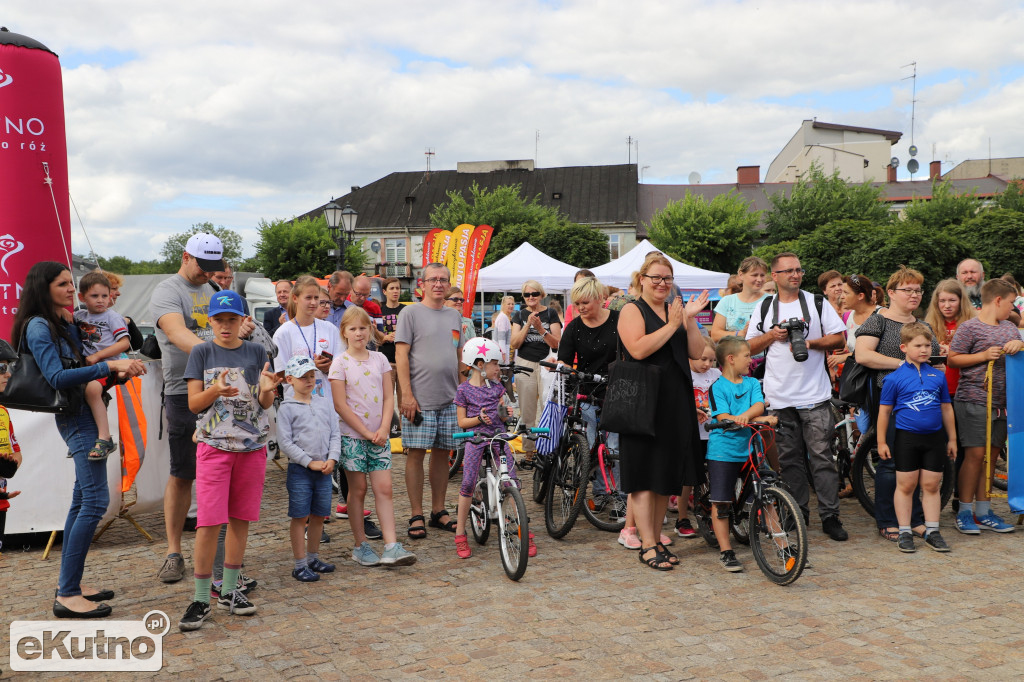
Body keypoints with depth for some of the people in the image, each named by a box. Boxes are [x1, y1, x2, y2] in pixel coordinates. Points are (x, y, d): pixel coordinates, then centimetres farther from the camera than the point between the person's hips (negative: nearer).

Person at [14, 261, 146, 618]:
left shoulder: (67, 324, 15)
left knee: (83, 501, 12)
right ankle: (67, 595, -9)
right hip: (76, 418, -9)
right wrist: (110, 365, -28)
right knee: (95, 501, -14)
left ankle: (70, 586, 20)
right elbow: (57, 377, -23)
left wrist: (119, 370, -2)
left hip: (85, 415, 10)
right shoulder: (39, 327, -12)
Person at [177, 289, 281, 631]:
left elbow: (266, 404, 6)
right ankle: (201, 600, 2)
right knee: (209, 521, -7)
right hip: (214, 445, -2)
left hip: (252, 445, 2)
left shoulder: (256, 352, 6)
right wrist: (216, 390, -21)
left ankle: (229, 591, 20)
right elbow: (193, 404, -1)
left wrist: (267, 390, -16)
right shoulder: (202, 353, 2)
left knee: (240, 519, 8)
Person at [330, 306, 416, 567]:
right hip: (352, 435, -3)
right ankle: (361, 546, 15)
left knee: (384, 489, -2)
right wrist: (366, 433, -11)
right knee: (357, 489, 4)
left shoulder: (380, 359, 7)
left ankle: (392, 547, -3)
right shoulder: (340, 363, -5)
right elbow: (340, 405, -9)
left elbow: (388, 398, 5)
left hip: (379, 435, 3)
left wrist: (383, 429, -9)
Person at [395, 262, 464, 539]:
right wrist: (407, 394, -14)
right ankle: (416, 516, 6)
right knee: (416, 453, -2)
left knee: (442, 453, 9)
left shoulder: (455, 316, 15)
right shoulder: (411, 313, -2)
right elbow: (401, 355, -7)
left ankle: (439, 511, 20)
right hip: (419, 399, -5)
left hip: (450, 399, 5)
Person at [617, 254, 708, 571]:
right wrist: (672, 325, -15)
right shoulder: (632, 310, -2)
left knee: (667, 475, 10)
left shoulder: (676, 311, 16)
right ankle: (648, 547, 2)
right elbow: (638, 349, -19)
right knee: (643, 475, -4)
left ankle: (656, 540, 21)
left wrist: (689, 319, -6)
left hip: (675, 402, 6)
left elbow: (697, 352, 7)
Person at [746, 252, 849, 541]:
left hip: (815, 396, -2)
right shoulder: (764, 309, 10)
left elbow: (840, 339, 4)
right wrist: (771, 336, -7)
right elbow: (749, 346, 11)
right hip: (780, 397, 2)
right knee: (789, 458, 6)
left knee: (821, 456, -4)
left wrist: (811, 343, -12)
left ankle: (830, 515, 3)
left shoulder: (817, 304, 6)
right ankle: (798, 514, 17)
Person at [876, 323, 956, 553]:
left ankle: (932, 531, 17)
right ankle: (904, 532, 12)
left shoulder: (937, 376, 6)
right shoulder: (894, 378, -5)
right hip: (906, 438, -3)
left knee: (931, 485, 8)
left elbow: (946, 408, 14)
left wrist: (952, 439, 16)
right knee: (906, 485, 4)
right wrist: (881, 442, -1)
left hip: (934, 438, 3)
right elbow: (884, 411, -1)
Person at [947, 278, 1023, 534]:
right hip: (973, 400, -7)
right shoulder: (969, 328, -7)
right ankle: (964, 511, 4)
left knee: (991, 455, 9)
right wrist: (984, 355, -17)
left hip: (1001, 402, 7)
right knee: (975, 454, -7)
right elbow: (952, 359, -8)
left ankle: (983, 512, 16)